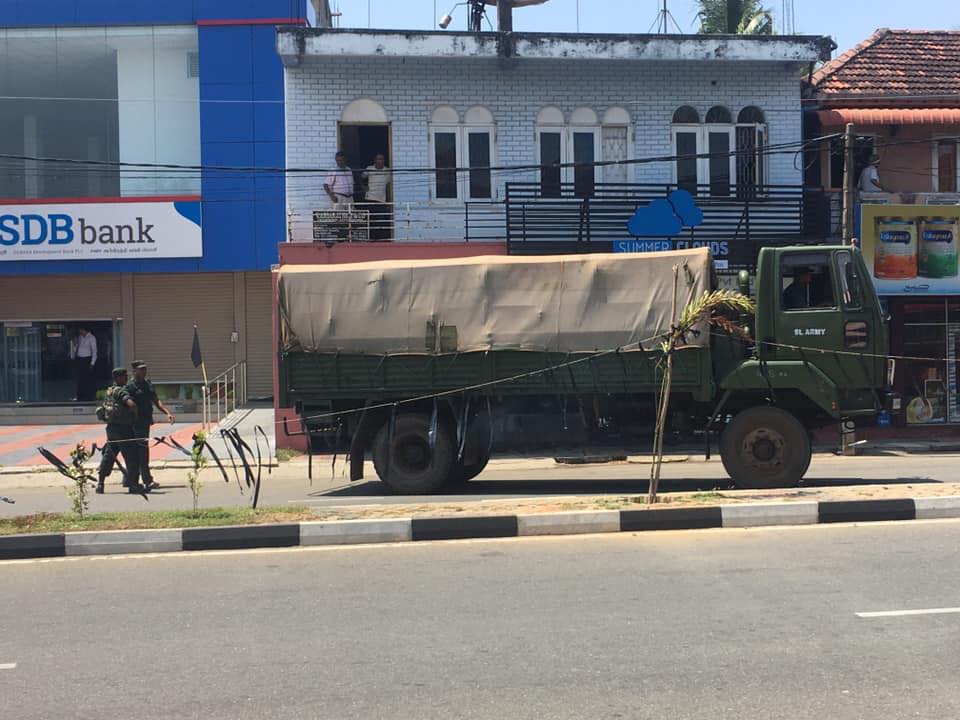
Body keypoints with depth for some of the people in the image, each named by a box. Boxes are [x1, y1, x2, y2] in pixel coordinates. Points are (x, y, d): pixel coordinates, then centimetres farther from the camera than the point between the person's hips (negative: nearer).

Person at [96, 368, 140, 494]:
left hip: (111, 427, 9)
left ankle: (100, 483, 14)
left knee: (108, 456, 14)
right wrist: (136, 415, -11)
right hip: (123, 428, -9)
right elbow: (132, 404, -30)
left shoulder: (109, 391, 13)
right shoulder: (121, 391, -14)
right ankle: (133, 485, 0)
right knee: (131, 456, -1)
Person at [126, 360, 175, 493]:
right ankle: (147, 481, -14)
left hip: (146, 422, 8)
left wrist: (167, 413, 3)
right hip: (136, 423, -8)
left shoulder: (148, 384, 16)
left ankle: (132, 481, 21)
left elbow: (156, 401, 16)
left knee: (138, 453, 13)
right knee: (142, 450, -12)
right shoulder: (130, 386, -9)